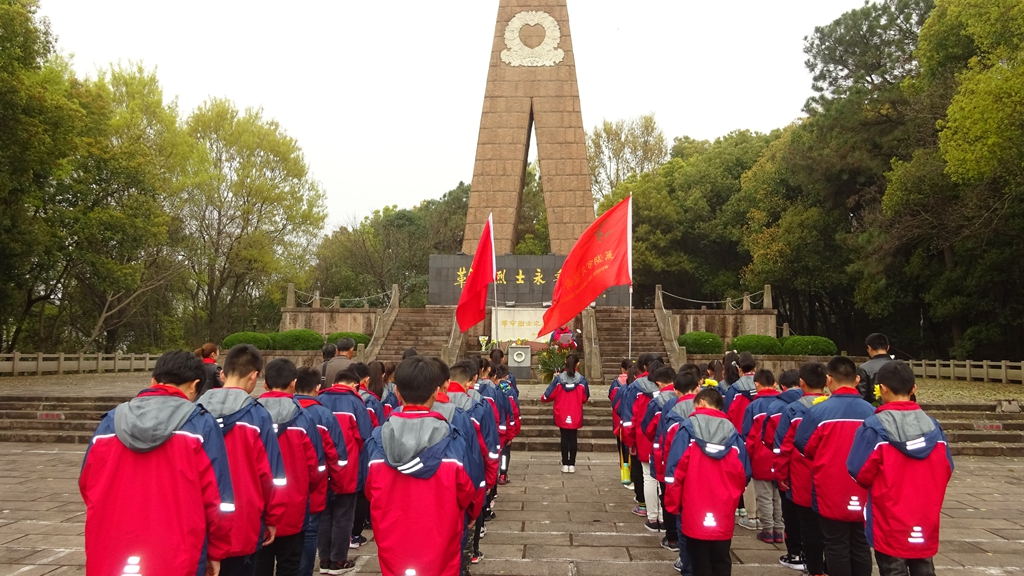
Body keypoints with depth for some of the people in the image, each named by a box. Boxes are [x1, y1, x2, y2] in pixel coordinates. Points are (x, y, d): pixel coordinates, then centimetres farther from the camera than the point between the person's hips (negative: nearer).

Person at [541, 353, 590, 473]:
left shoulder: (558, 379, -10)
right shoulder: (581, 380, -10)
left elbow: (548, 395, -7)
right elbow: (585, 399, 0)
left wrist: (542, 398, 15)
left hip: (561, 415, 0)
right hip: (575, 416, 0)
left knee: (564, 438, 11)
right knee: (573, 438, 10)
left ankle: (565, 464, 13)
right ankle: (572, 465, 11)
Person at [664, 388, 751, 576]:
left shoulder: (688, 429, -6)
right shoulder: (732, 433, 2)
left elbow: (675, 471, -11)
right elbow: (743, 474, 2)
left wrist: (673, 505, -1)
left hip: (694, 513, -3)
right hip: (724, 516, 3)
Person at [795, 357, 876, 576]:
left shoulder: (818, 411, -15)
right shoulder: (871, 412, -7)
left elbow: (804, 447, -6)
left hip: (831, 494, -3)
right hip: (862, 494, 3)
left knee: (836, 546, 8)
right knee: (860, 546, 16)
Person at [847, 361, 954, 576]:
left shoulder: (874, 427, -16)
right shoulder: (933, 426, -1)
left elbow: (860, 473, -15)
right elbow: (946, 470, 3)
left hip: (889, 524, -5)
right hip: (926, 524, 5)